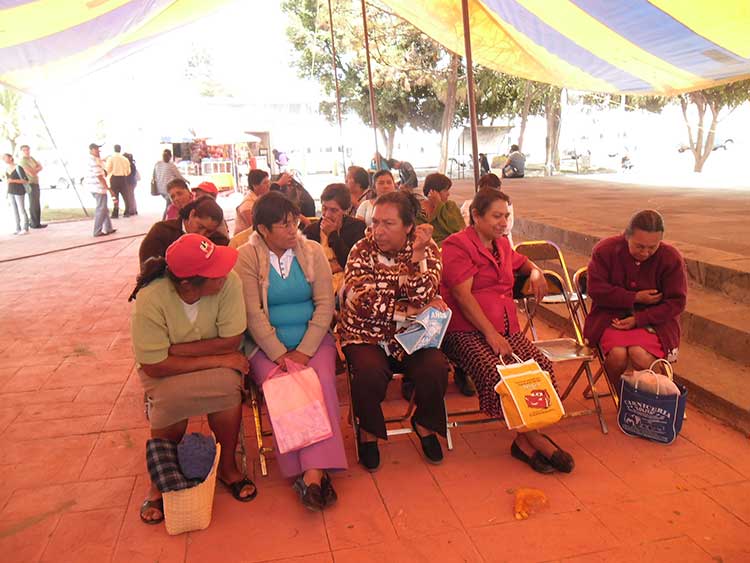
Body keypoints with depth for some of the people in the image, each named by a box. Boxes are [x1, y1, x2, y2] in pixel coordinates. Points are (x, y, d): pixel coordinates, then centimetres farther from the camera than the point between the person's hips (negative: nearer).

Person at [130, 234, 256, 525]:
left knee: (228, 386, -31)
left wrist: (174, 349, -22)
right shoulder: (151, 298, -28)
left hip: (217, 364, 1)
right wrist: (218, 360, -27)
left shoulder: (228, 282, -25)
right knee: (171, 400, -32)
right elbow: (154, 365, -26)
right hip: (165, 370, -1)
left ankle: (227, 466, -3)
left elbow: (231, 342, -21)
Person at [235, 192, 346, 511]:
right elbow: (253, 314, -8)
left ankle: (314, 472, -26)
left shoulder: (312, 251, 5)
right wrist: (280, 355, -17)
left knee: (323, 381, -26)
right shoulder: (247, 257, -2)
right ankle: (307, 472, -18)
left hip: (313, 340, 2)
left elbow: (325, 304, -2)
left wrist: (304, 352, -13)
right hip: (266, 345, -1)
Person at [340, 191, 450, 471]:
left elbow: (421, 298, -17)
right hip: (366, 336, -1)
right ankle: (368, 431, 2)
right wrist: (409, 310, -17)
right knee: (369, 373, -30)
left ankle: (425, 423, 8)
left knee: (435, 368, -25)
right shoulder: (362, 250, -7)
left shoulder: (427, 249, -3)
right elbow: (362, 301, -19)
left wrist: (417, 254, -26)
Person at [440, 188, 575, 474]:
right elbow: (463, 295, -12)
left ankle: (525, 441, -13)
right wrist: (491, 335, -18)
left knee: (542, 366, -21)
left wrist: (535, 272, 20)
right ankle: (536, 440, -17)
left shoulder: (502, 245, 23)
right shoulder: (457, 245, -2)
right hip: (466, 331, -7)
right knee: (499, 372, -33)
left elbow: (522, 262, 46)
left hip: (507, 329, 7)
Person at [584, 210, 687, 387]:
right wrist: (635, 298, -14)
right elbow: (596, 290, -7)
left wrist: (638, 319, -16)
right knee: (617, 354, -29)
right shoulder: (606, 249, -6)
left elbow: (676, 302, -4)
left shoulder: (671, 258, -5)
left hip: (653, 319, 0)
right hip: (612, 315, 0)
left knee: (639, 354, -29)